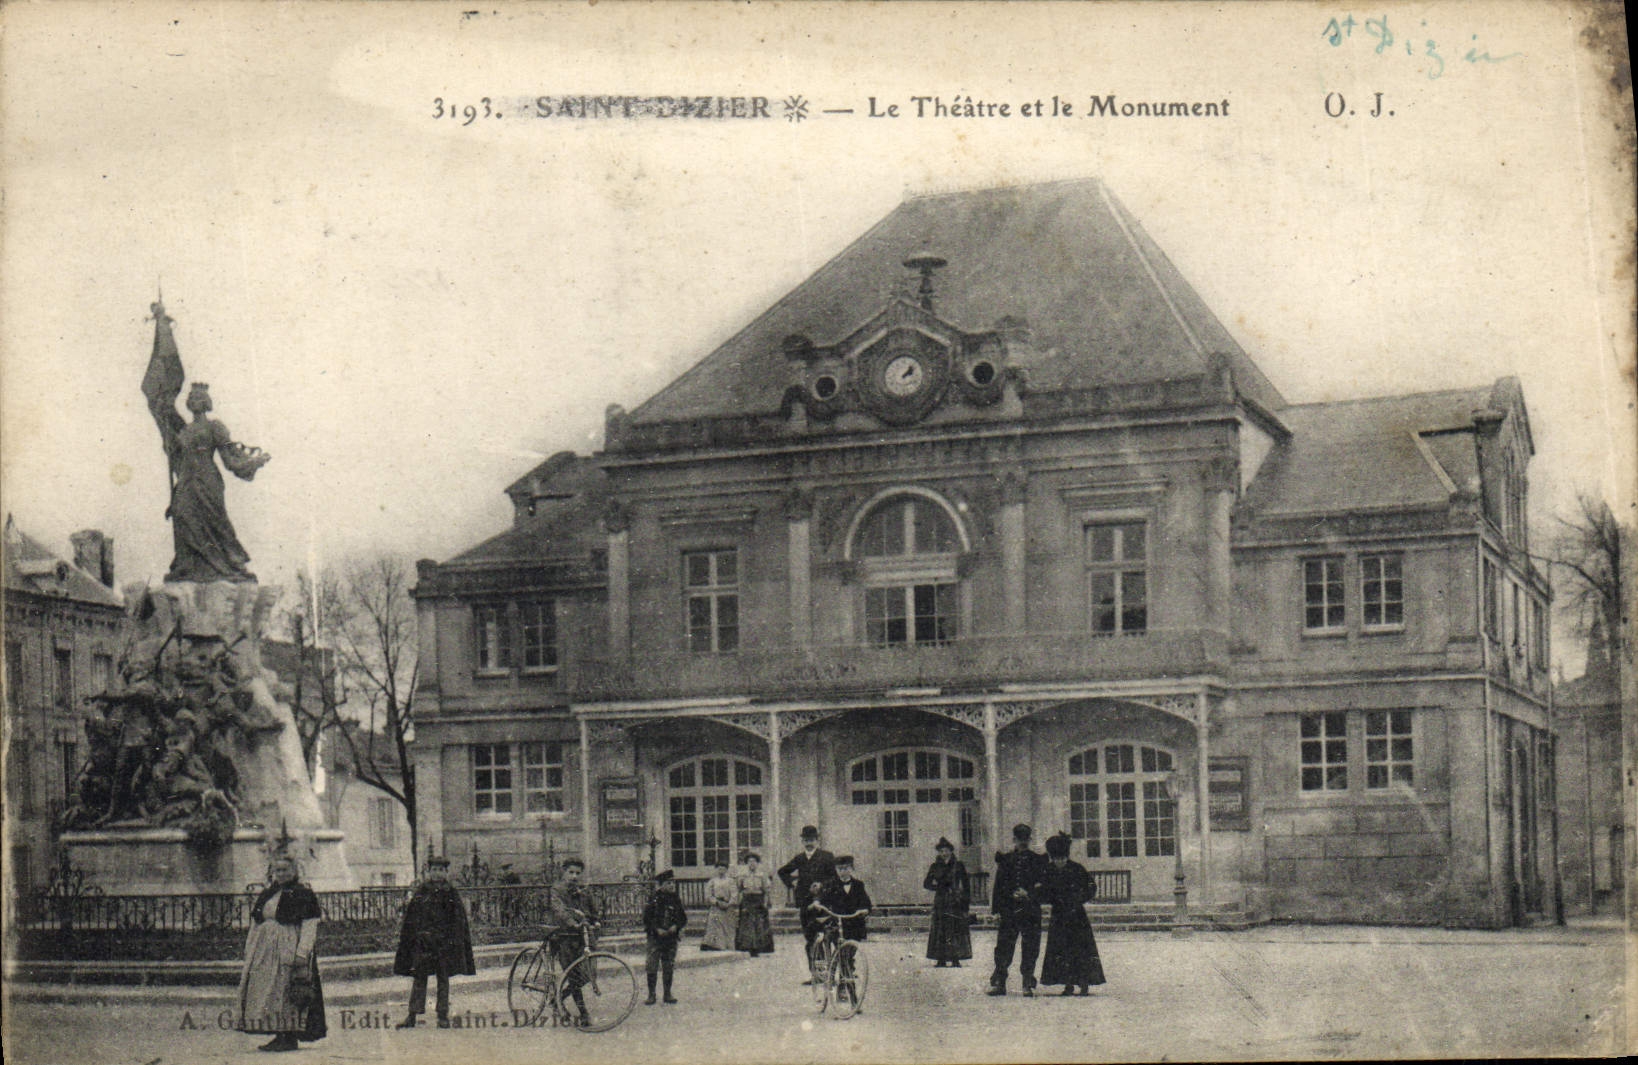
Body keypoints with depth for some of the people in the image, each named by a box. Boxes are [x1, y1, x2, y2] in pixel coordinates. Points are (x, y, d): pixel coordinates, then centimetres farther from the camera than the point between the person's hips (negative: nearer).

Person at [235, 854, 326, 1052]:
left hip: (289, 950, -7)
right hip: (265, 951, 7)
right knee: (265, 990, 5)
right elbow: (255, 924, 21)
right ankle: (279, 1035, 11)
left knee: (287, 992, -9)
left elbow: (309, 925, -10)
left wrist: (302, 952, -19)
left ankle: (289, 1037, -6)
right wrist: (249, 949, 14)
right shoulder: (266, 894, 17)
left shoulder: (303, 894, -3)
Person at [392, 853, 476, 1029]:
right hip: (422, 941, 0)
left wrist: (456, 941, -3)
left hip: (445, 942, 0)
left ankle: (443, 1016, 9)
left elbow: (460, 921, 6)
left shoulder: (451, 893, 5)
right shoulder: (420, 891, 5)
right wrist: (407, 940, 0)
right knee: (419, 978, -1)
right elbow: (410, 918, 6)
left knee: (443, 979, 4)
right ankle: (412, 1015, 1)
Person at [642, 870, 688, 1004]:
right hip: (655, 938, -4)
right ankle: (651, 995, 1)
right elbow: (646, 918, -4)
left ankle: (668, 994, 16)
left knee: (669, 968, 7)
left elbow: (683, 918, 14)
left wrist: (676, 926, -5)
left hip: (671, 937, 4)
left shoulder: (675, 900, 9)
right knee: (652, 967, -7)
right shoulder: (653, 899, -3)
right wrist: (657, 929, -15)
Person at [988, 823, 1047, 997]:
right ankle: (998, 983, 6)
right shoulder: (1005, 860, 8)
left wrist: (1028, 894, -12)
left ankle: (1028, 985, 6)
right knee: (1004, 948, 0)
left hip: (1031, 910, 0)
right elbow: (999, 885, 6)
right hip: (1009, 909, 0)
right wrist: (996, 909, -1)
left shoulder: (1037, 860, 7)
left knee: (1030, 949, 0)